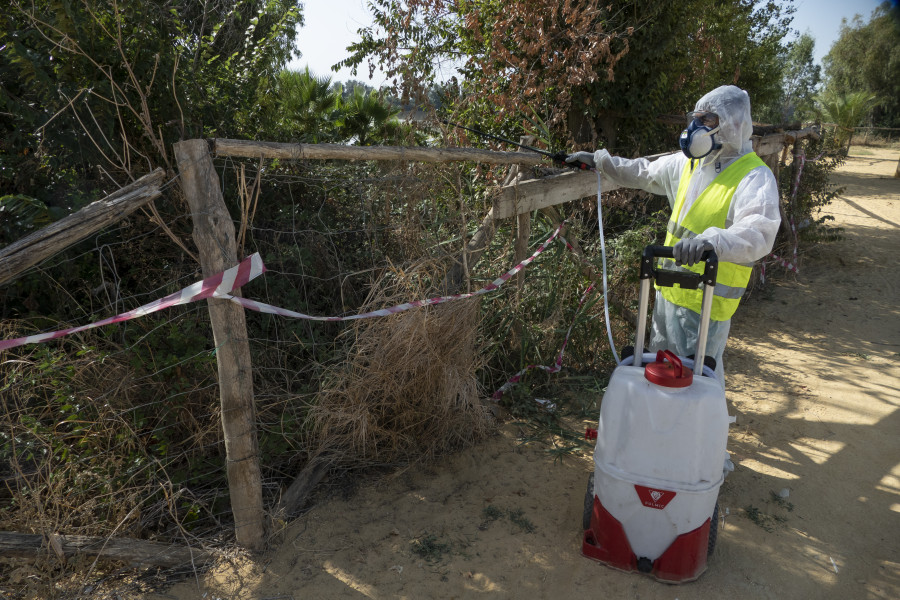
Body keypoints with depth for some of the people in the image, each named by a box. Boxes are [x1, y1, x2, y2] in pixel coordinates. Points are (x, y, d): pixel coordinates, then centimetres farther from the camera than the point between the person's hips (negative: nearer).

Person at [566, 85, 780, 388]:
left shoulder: (754, 178, -19)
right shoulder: (689, 163, 7)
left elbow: (758, 234, -36)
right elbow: (644, 172, 23)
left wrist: (711, 240, -55)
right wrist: (600, 161, 18)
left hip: (705, 302, -8)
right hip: (668, 291, 8)